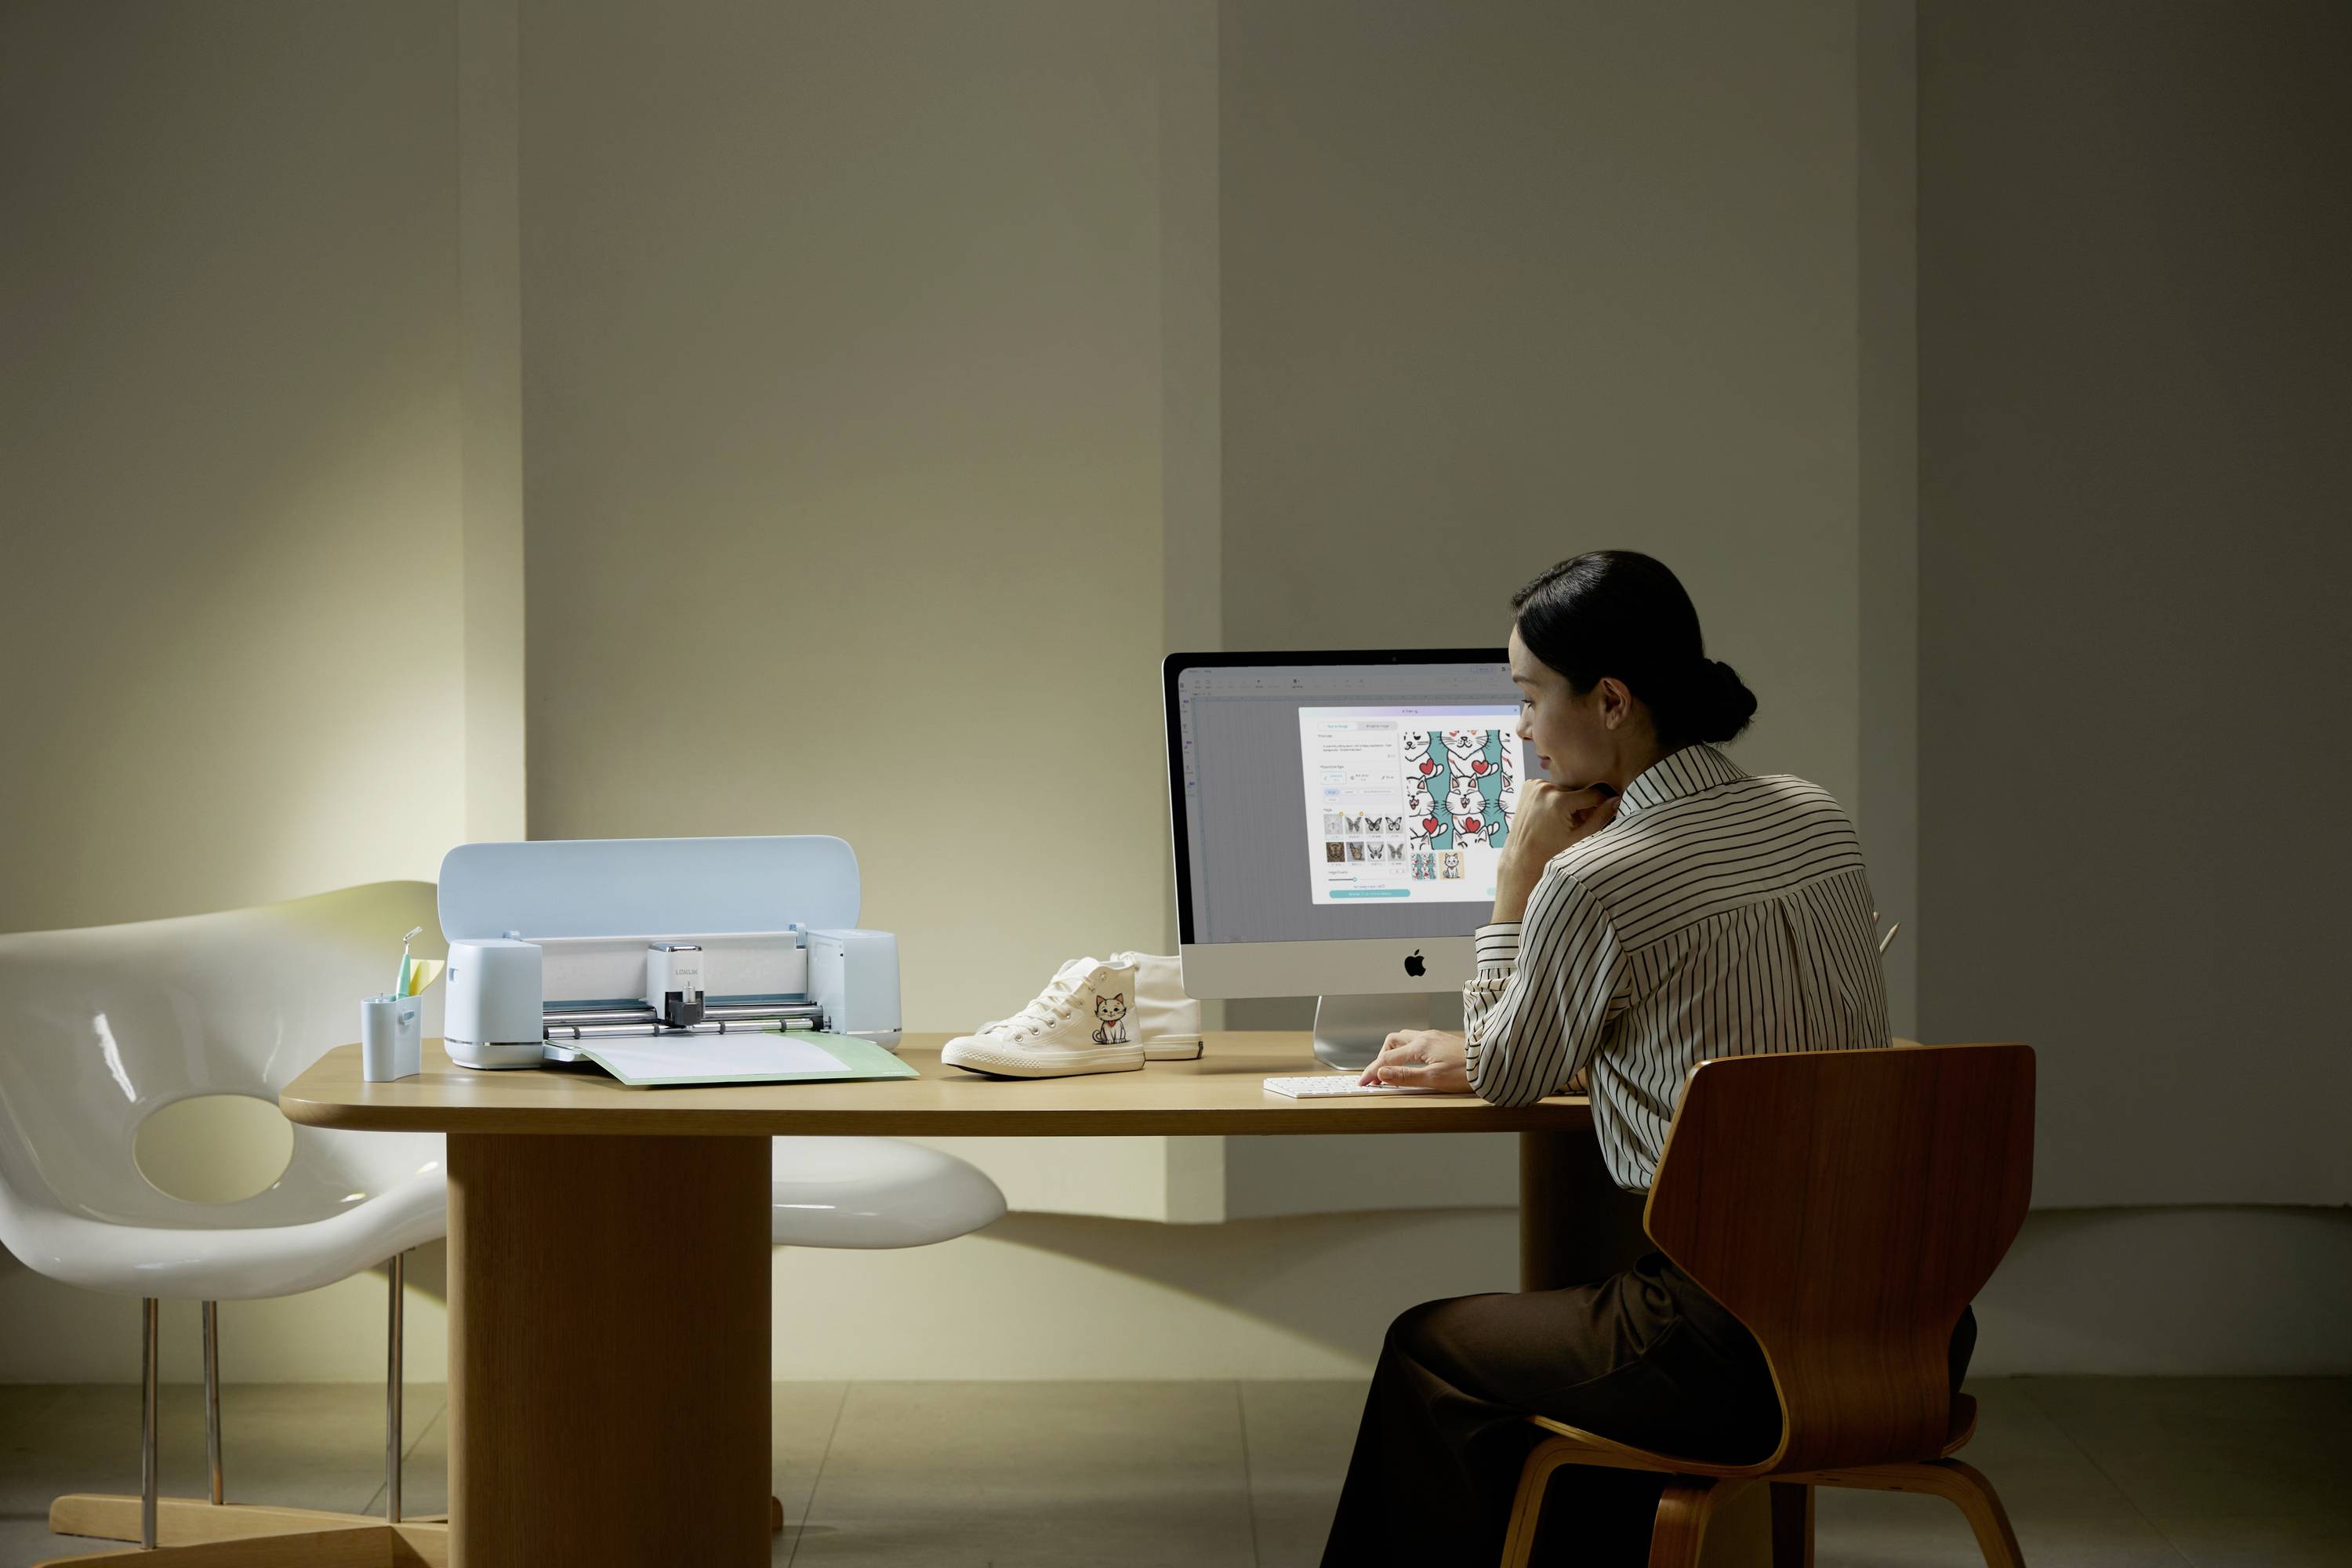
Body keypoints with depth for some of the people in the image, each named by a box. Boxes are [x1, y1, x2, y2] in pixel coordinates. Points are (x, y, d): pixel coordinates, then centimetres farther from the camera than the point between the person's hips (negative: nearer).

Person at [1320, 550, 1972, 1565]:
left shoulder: (1592, 884, -17)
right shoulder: (1816, 818, 6)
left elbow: (1510, 1082, 2)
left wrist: (1519, 873, 5)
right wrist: (1481, 1054, 26)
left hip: (1737, 1353, -7)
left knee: (1427, 1355, 16)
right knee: (1580, 1341, 34)